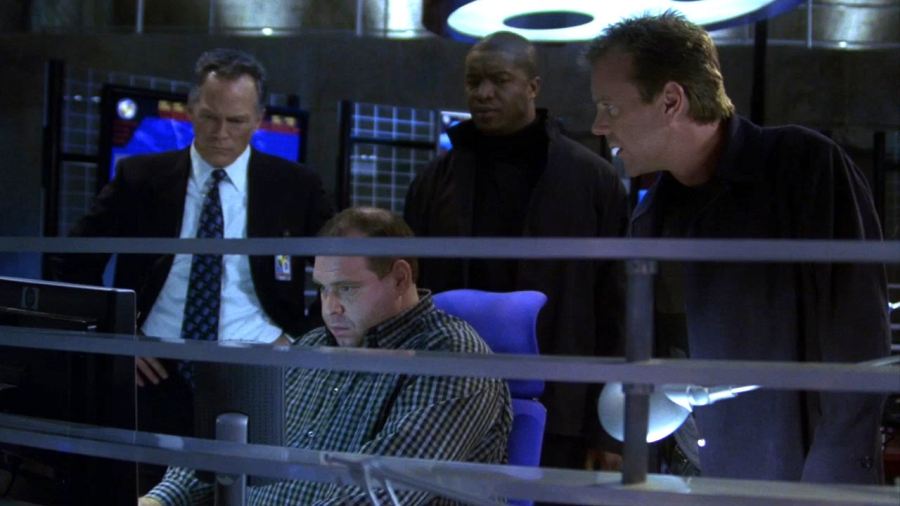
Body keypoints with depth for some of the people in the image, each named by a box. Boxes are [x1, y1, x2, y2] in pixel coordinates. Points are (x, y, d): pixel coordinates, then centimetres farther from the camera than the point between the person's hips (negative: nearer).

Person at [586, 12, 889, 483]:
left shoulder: (807, 167, -11)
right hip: (695, 480, 5)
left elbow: (855, 343, -14)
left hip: (799, 477, -5)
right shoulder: (652, 219, 7)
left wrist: (832, 482, -18)